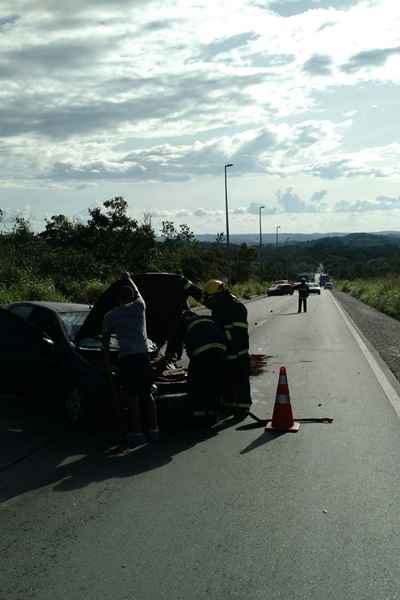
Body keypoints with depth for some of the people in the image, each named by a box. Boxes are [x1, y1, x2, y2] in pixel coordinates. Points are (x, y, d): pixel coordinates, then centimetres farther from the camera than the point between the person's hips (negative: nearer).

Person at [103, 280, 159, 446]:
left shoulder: (110, 316, 7)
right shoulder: (139, 306, 9)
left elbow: (105, 341, 12)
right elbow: (137, 293, 32)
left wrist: (107, 362, 19)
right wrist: (128, 280, 47)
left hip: (125, 358, -2)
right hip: (143, 356, 2)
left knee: (132, 397, 2)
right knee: (147, 394, 14)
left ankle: (137, 433, 1)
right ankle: (153, 429, 15)